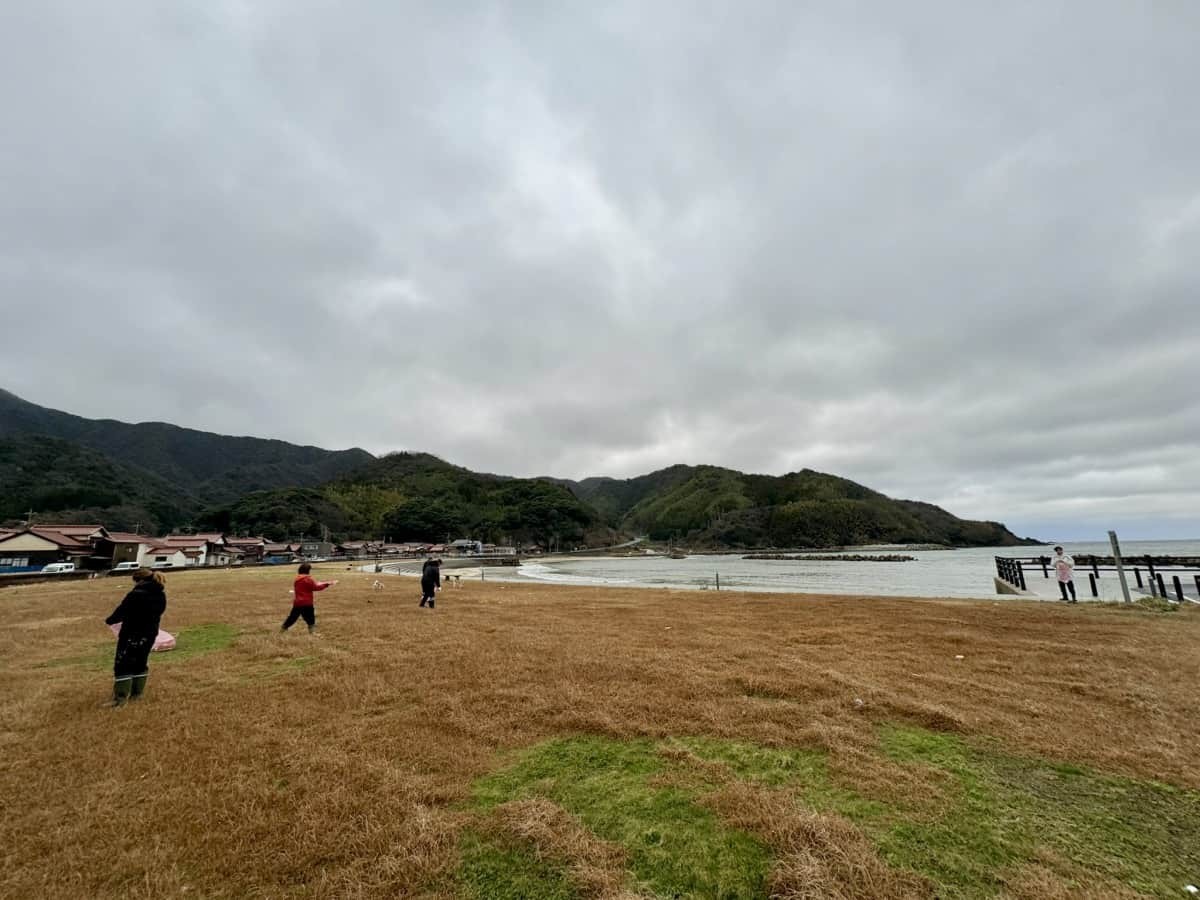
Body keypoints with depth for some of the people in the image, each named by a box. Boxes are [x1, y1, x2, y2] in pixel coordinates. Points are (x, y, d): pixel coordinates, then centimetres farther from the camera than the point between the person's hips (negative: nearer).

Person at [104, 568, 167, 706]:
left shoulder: (135, 595, -21)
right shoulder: (161, 596, 0)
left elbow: (121, 612, -12)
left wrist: (109, 621, 7)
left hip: (131, 635, -6)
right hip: (149, 635, 7)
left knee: (123, 666, 6)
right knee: (141, 663, 19)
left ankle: (120, 697, 7)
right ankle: (137, 693, 27)